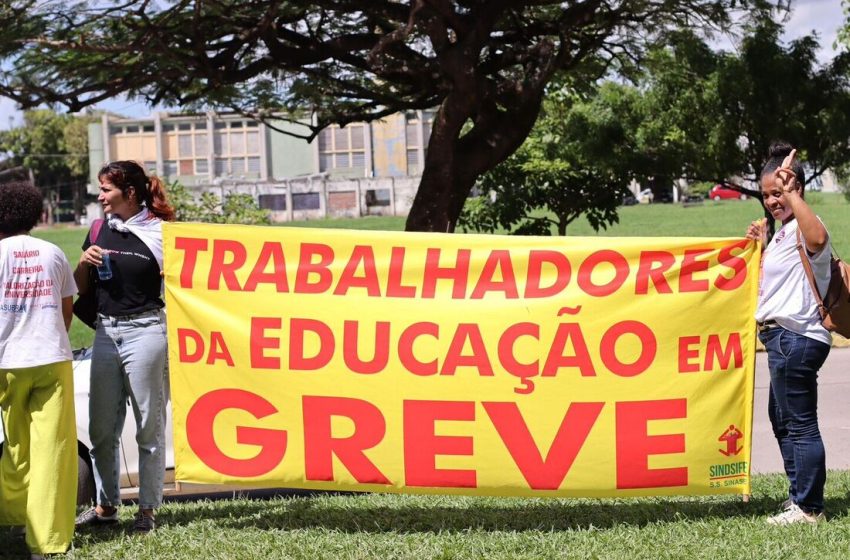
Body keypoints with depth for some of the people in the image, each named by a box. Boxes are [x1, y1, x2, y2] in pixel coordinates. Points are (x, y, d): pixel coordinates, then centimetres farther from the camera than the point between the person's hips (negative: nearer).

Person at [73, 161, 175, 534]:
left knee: (150, 426, 4)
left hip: (145, 331, -6)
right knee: (101, 428, 11)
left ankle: (147, 510, 13)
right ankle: (105, 505, 24)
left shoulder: (160, 232, -6)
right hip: (105, 332, 6)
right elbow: (81, 287, 17)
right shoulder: (100, 230, 10)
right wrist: (85, 261, -2)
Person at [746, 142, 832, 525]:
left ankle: (808, 508, -1)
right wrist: (761, 245, 13)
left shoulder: (804, 226, -15)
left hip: (796, 337, -11)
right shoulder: (784, 230, 17)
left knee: (800, 423, -7)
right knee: (782, 419, 20)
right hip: (782, 336, 11)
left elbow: (817, 238, -41)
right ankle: (800, 495, 30)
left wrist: (792, 193, -32)